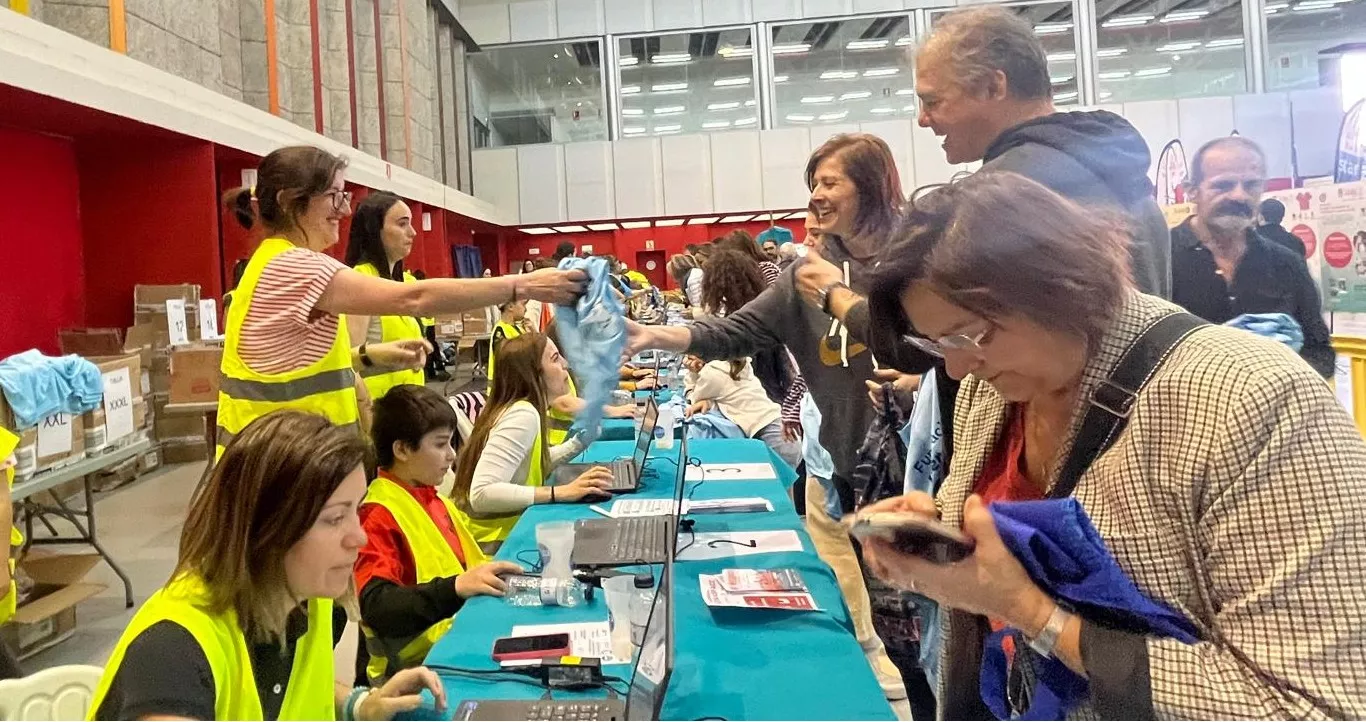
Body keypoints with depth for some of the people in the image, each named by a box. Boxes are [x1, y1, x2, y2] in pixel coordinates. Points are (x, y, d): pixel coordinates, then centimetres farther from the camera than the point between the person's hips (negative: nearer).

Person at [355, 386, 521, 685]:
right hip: (419, 662, -8)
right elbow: (376, 607, -20)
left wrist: (495, 574, 4)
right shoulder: (379, 515, -10)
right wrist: (456, 587, -30)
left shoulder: (436, 500, 15)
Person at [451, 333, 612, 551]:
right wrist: (561, 493, -30)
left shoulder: (520, 408, 8)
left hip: (510, 528, 9)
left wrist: (581, 440, 10)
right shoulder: (523, 415, -21)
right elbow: (482, 494, -31)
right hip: (496, 544, -9)